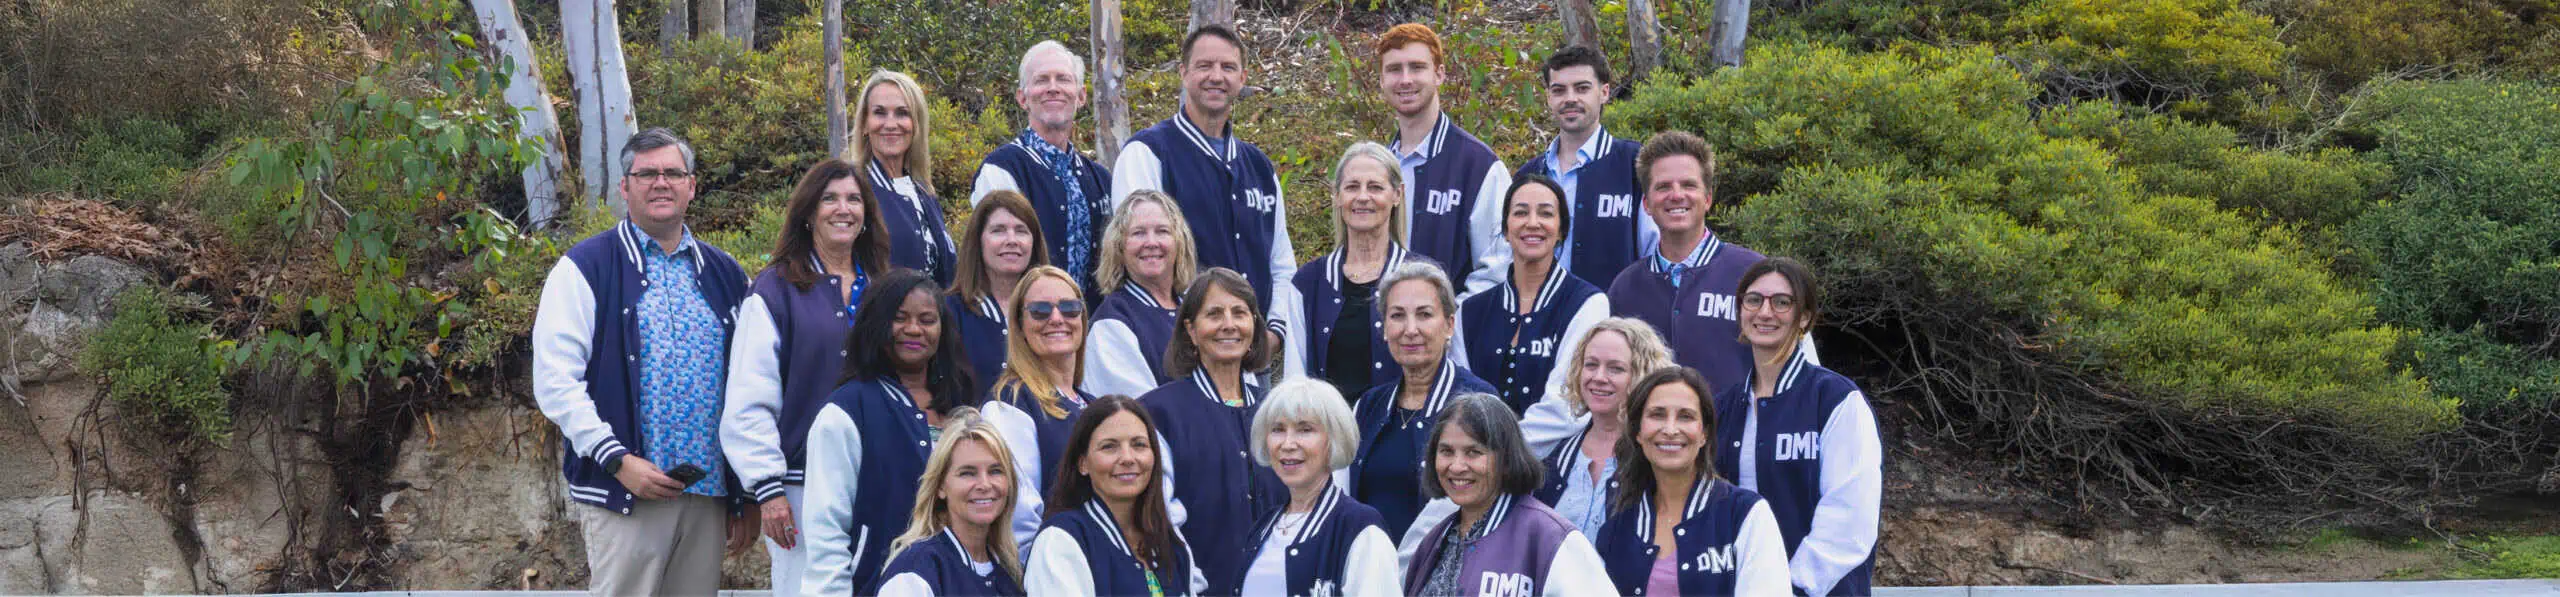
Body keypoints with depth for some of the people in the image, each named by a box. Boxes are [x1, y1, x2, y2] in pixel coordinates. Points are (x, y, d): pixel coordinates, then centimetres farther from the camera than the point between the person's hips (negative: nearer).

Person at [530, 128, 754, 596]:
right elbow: (555, 381, -8)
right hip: (625, 492, -4)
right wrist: (618, 461, -15)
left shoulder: (724, 275, 14)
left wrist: (747, 494, 12)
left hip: (709, 493, 4)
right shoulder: (585, 269, 0)